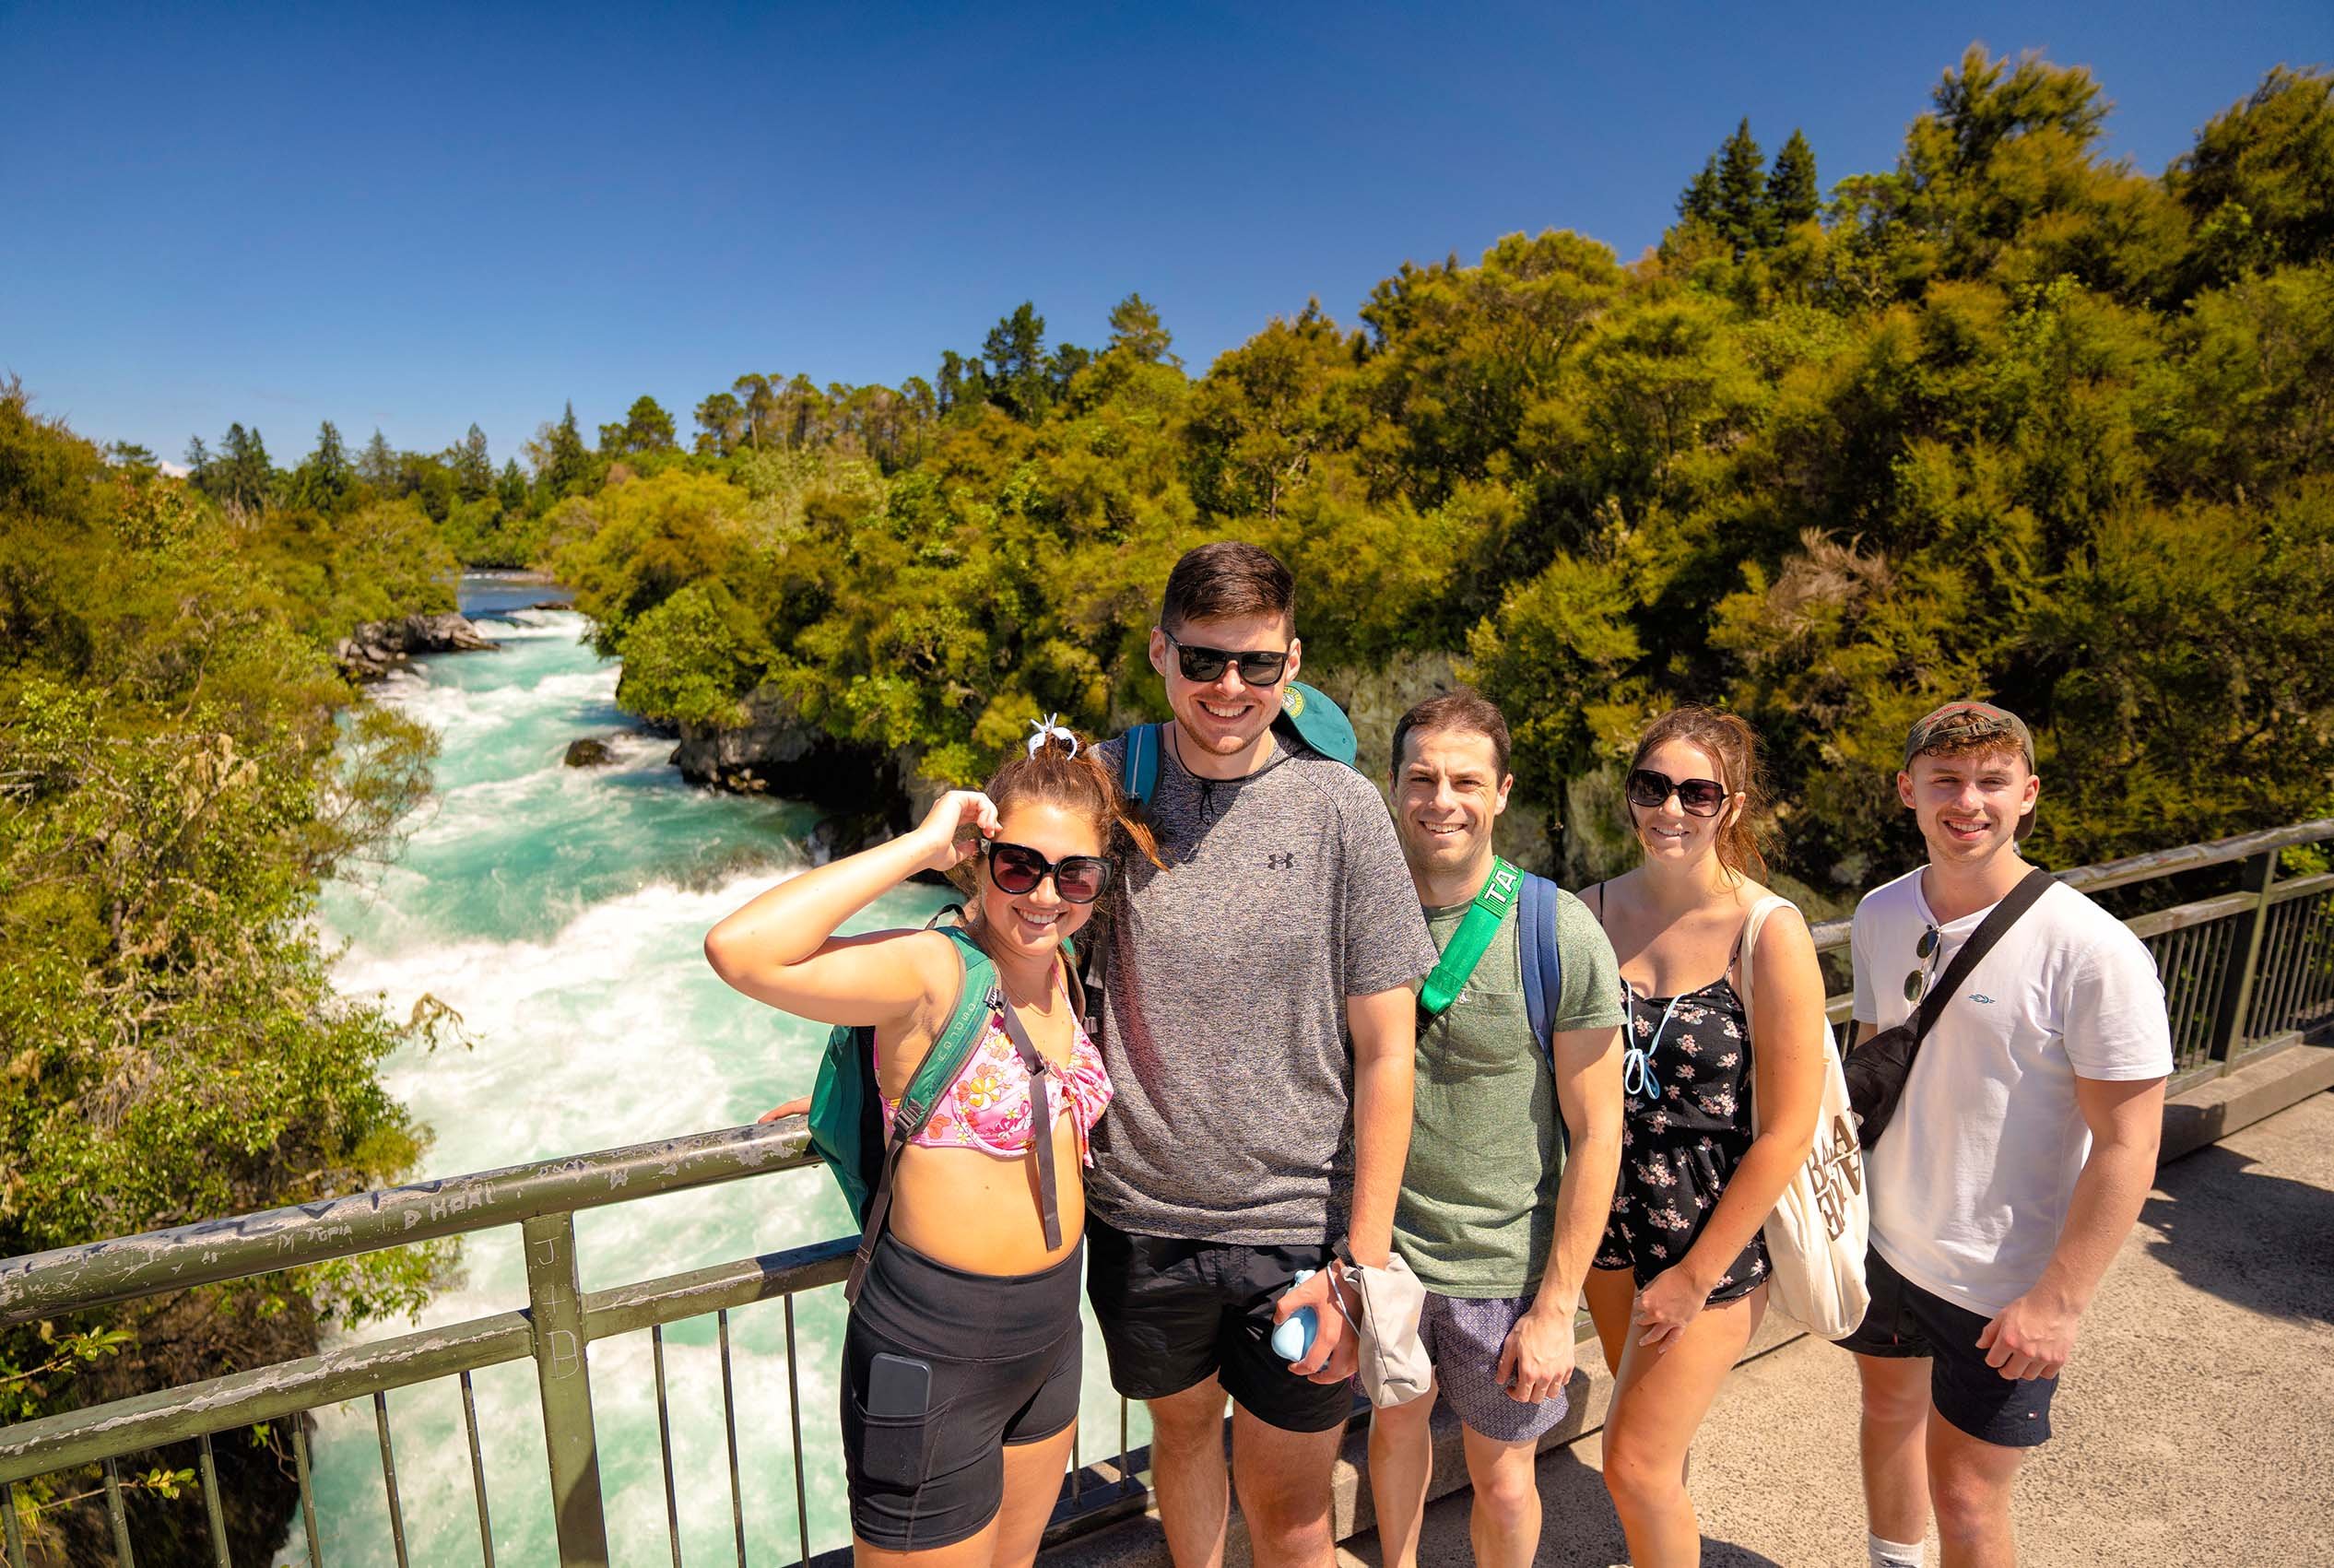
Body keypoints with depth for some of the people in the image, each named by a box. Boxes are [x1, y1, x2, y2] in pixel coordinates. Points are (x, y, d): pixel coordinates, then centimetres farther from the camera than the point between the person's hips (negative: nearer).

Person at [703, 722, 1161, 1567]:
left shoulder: (1053, 967, 1)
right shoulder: (931, 971, -21)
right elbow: (739, 949, -38)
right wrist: (921, 845, -32)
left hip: (1049, 1332, 8)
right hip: (936, 1354, -7)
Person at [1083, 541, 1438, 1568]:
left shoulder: (1340, 808, -11)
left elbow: (1385, 1053, -8)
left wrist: (1365, 1262, -8)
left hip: (1300, 1227, -2)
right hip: (1140, 1216, 2)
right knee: (1182, 1428, 26)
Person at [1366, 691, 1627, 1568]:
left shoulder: (1560, 933, -15)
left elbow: (1597, 1133, -11)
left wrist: (1555, 1308, -11)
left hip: (1506, 1266, -3)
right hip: (1380, 1252, 3)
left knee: (1503, 1479, 14)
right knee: (1395, 1425, 24)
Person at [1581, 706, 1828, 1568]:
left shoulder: (1771, 935, -17)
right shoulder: (1594, 910, -5)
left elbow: (1787, 1132, -15)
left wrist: (1696, 1276, -11)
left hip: (1716, 1225, -4)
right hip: (1611, 1208, 4)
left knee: (1635, 1466, 1)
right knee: (1654, 1439, 22)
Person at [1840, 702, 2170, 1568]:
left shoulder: (2091, 953, -22)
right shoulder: (1881, 914, -4)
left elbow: (2126, 1146, -18)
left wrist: (2059, 1302, -17)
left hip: (2005, 1289, -5)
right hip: (1882, 1239, 6)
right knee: (1889, 1408, 26)